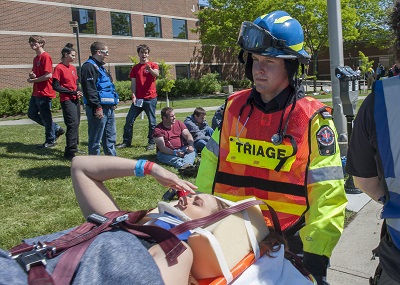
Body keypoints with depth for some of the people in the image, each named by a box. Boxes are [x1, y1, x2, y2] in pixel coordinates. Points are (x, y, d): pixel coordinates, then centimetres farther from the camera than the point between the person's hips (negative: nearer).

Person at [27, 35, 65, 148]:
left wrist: (33, 80, -11)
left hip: (44, 93, -10)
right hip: (36, 93, 10)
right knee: (32, 114, 15)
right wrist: (32, 74, 1)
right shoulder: (36, 58, 16)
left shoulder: (45, 57, -13)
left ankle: (50, 140, 15)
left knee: (46, 117, 0)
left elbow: (48, 75, -20)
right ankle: (56, 129, 23)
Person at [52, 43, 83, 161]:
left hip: (75, 99, 8)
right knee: (73, 124, -15)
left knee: (76, 124, 12)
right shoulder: (59, 68, -8)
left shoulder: (73, 67, 14)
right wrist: (72, 92, -15)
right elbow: (56, 86, -12)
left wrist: (79, 92, -1)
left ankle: (74, 147, 25)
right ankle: (70, 152, -13)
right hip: (67, 100, -8)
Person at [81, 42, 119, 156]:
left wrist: (113, 103, 20)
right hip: (99, 109, -10)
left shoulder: (100, 66, 20)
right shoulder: (89, 66, -12)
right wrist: (97, 107, -24)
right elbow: (89, 89, -21)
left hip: (108, 108, 10)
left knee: (110, 137, 17)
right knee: (95, 139, -2)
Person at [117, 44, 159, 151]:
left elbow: (156, 74, -21)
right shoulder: (135, 68, 12)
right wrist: (133, 95, -7)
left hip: (150, 98, -3)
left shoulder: (153, 65, 1)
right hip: (138, 98, 4)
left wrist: (150, 69, -42)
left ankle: (151, 143, 13)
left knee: (152, 121, 2)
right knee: (129, 120, 2)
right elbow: (133, 83, 8)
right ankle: (126, 141, 13)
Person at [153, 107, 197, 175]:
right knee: (161, 155, -35)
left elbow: (188, 135, -3)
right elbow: (161, 147, -16)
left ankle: (186, 165, -57)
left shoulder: (179, 123, 7)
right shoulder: (158, 129, -7)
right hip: (168, 152, -3)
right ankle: (182, 165, -63)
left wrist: (191, 145, -25)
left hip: (182, 149, 3)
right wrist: (175, 153, -31)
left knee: (192, 150, -24)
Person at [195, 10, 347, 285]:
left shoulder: (313, 119, -11)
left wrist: (316, 256, -16)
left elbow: (327, 197, -12)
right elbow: (210, 169, 5)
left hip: (288, 242, -3)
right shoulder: (233, 108, -1)